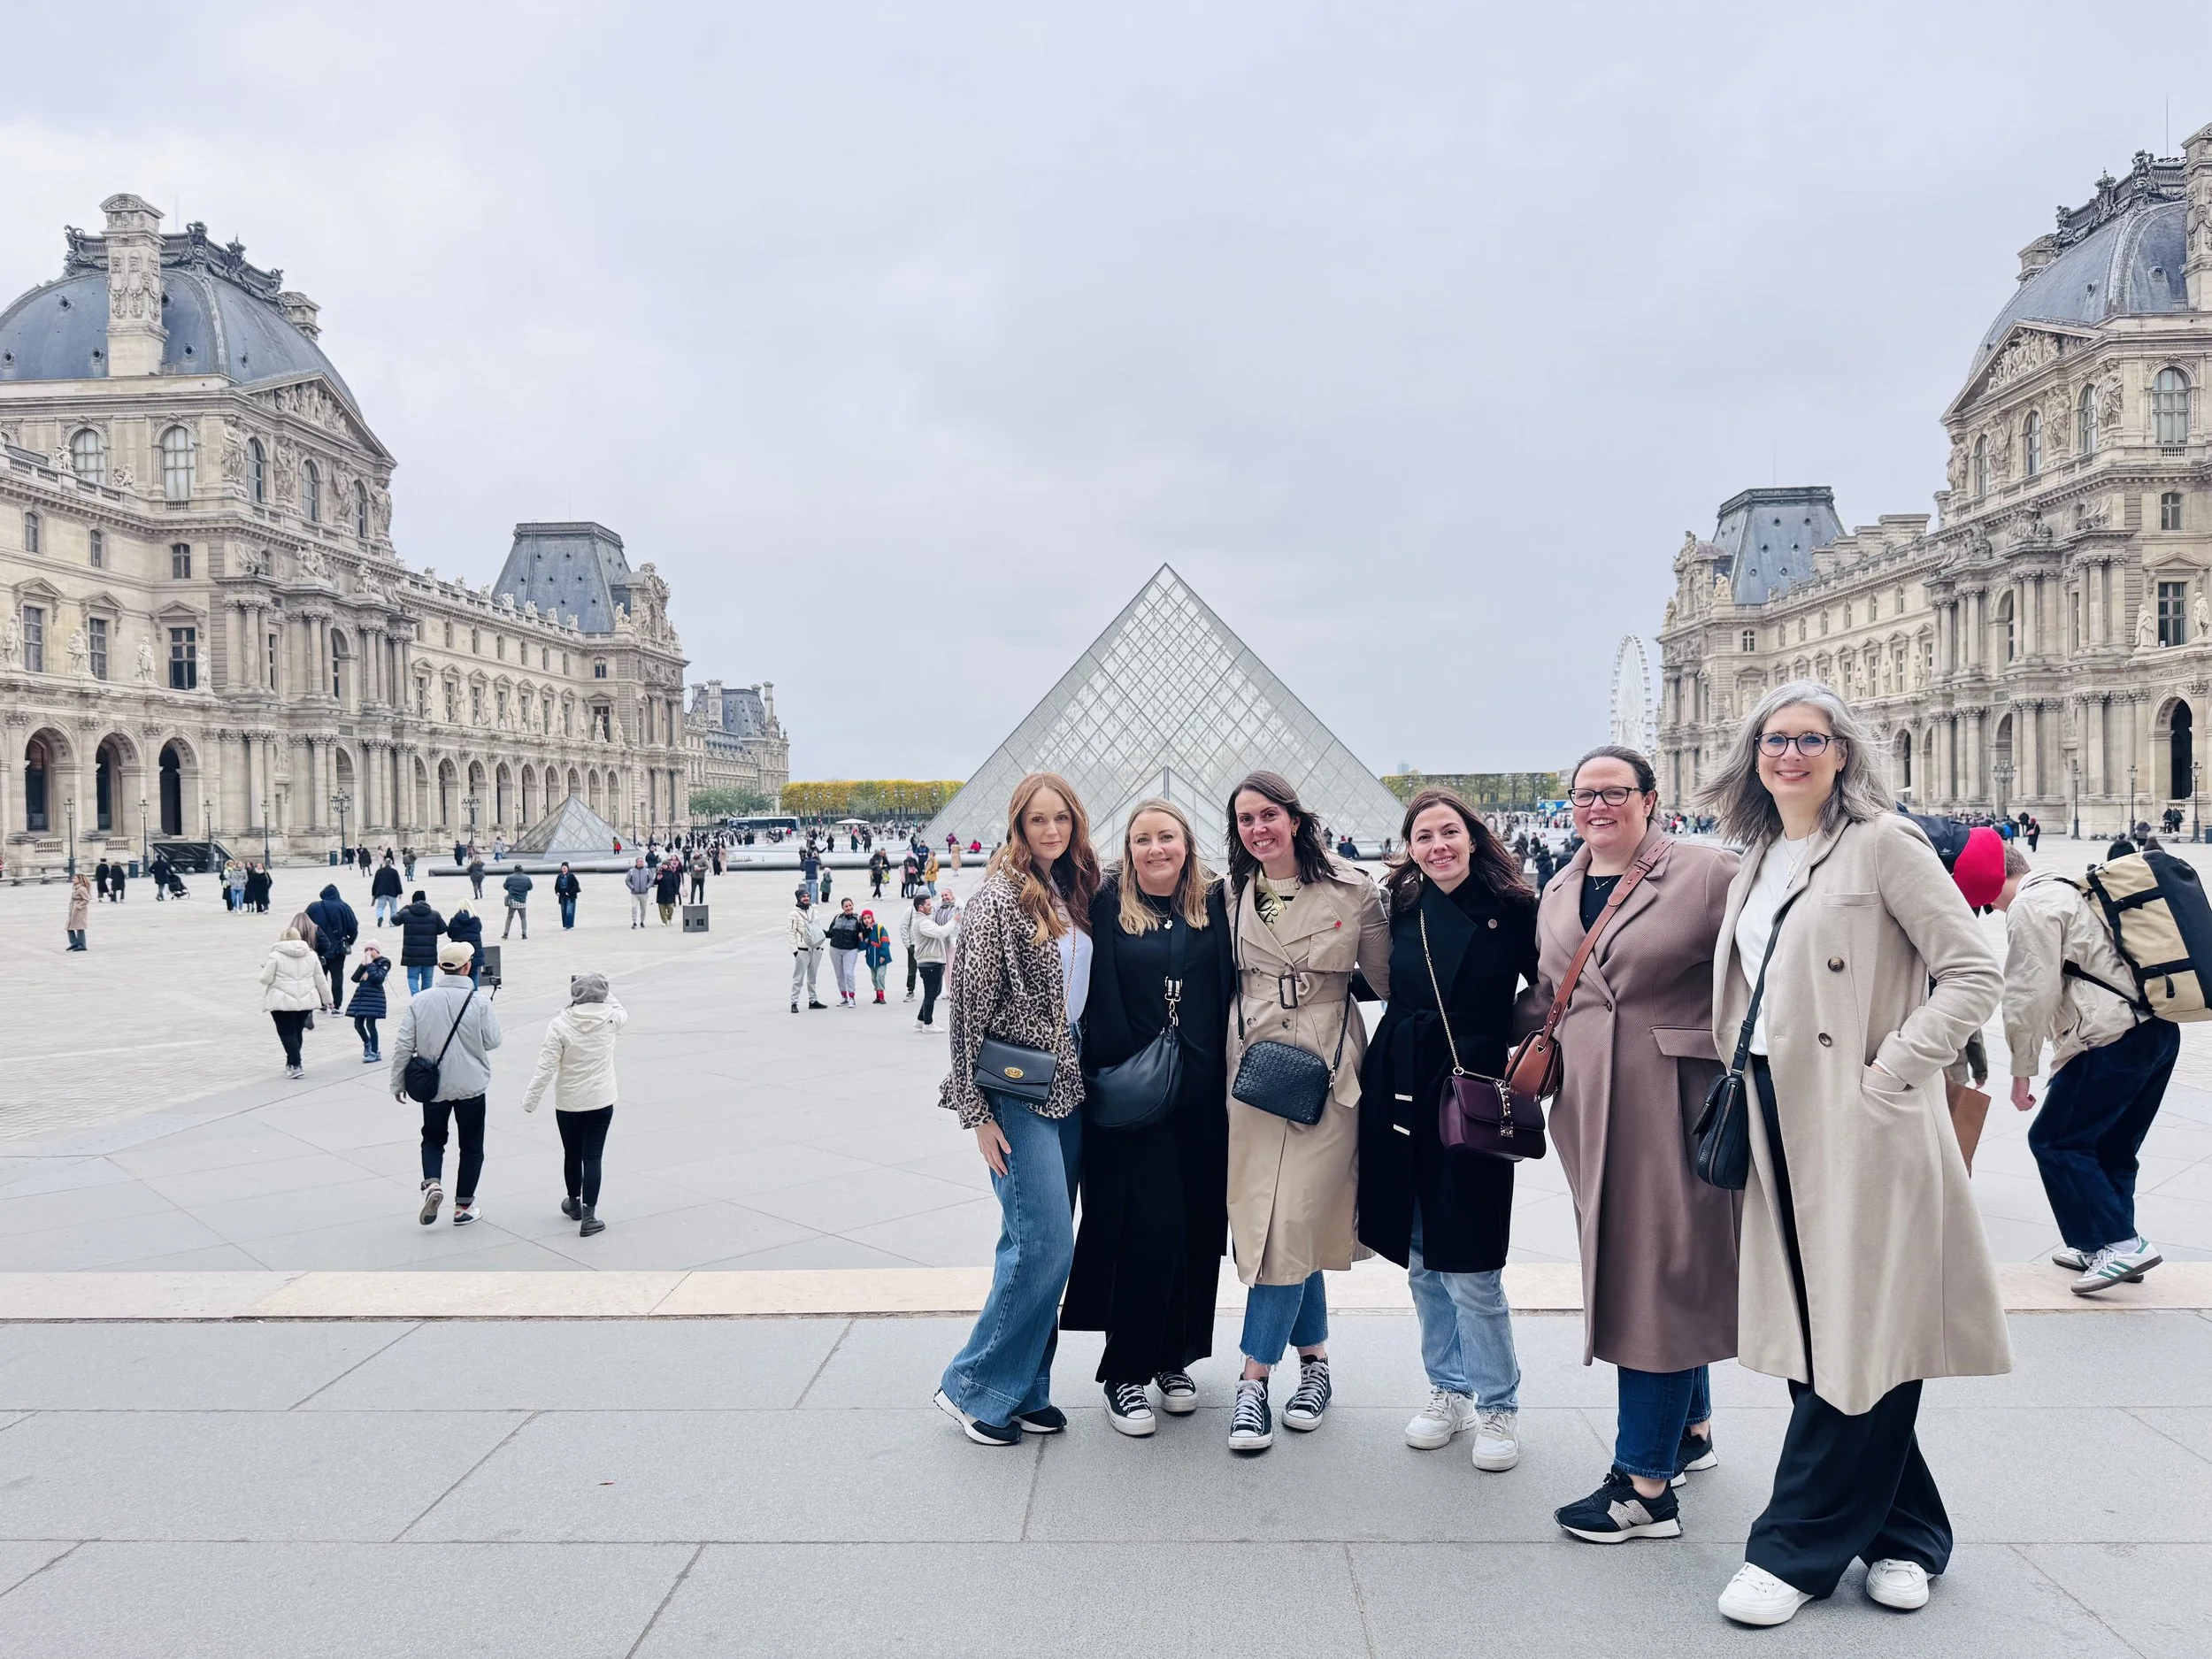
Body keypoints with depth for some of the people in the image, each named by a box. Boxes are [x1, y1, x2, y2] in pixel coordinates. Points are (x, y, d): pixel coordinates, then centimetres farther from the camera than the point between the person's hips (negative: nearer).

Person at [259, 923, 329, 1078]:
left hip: (282, 1001, -4)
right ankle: (291, 1063, 27)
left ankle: (295, 1066, -8)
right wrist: (327, 999, 17)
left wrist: (265, 968, 15)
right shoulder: (311, 954, 6)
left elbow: (266, 979, -7)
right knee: (297, 1032, 17)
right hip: (305, 1001, 4)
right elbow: (320, 980, 9)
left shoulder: (275, 955, -7)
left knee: (287, 1033, 1)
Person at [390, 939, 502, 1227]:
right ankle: (463, 1206, 18)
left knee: (433, 1138, 22)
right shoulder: (479, 1002, -14)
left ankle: (432, 1184, -2)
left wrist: (398, 1083, 6)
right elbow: (492, 1041, -8)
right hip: (471, 1085, -2)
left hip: (433, 1085, 2)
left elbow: (403, 1046, -5)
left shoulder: (420, 1001, -8)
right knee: (471, 1146, 13)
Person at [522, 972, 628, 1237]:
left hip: (568, 1103, 0)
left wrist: (531, 1099, -5)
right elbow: (623, 1013, 18)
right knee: (593, 1157, 2)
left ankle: (574, 1204, 38)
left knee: (572, 1155, 18)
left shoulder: (559, 1025, -14)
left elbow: (546, 1066, -14)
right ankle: (588, 1216, -3)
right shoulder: (609, 1019, -9)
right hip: (601, 1103, 0)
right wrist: (603, 990, 15)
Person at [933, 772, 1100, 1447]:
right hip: (1018, 1091, -7)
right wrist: (977, 1112, -14)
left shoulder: (1073, 894, 11)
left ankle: (1022, 1388, 22)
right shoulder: (1000, 898, -11)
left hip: (1066, 1087, 7)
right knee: (1044, 1243, -9)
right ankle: (973, 1386, 6)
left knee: (1041, 1243, 11)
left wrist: (1088, 1077, 13)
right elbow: (970, 1005, -13)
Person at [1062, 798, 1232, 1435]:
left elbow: (1230, 986, 6)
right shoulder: (1108, 905, -1)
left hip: (1203, 1094, 3)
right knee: (1148, 1226, -4)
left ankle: (1172, 1358, 26)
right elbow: (1100, 996, -4)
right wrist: (1120, 1071, -10)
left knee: (1199, 1225, 9)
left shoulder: (1214, 903, 7)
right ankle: (1125, 1372, 10)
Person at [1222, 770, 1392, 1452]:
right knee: (1266, 1224, 4)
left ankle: (1255, 1380, 4)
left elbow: (1390, 980, 4)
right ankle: (1314, 1358, 23)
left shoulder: (1352, 892, -2)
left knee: (1292, 1223, -8)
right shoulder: (1231, 895, 7)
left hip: (1327, 1074, -3)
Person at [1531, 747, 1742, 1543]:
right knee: (1621, 1265, 15)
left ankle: (1645, 1485, 4)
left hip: (1672, 1099, -7)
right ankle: (1691, 1427, 36)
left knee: (1656, 1274, -4)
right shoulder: (1557, 894, 13)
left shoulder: (1706, 874, -7)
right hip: (1589, 1105, 7)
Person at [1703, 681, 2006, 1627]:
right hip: (1780, 1122, 7)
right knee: (1813, 1333, 11)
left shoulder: (1882, 845, -7)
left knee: (1856, 1336, 0)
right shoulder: (1756, 861, 14)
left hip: (1862, 1128, -7)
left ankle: (1798, 1549, 10)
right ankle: (1904, 1532, 28)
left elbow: (1974, 973, -12)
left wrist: (1890, 1075, -16)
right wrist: (1741, 1078, 10)